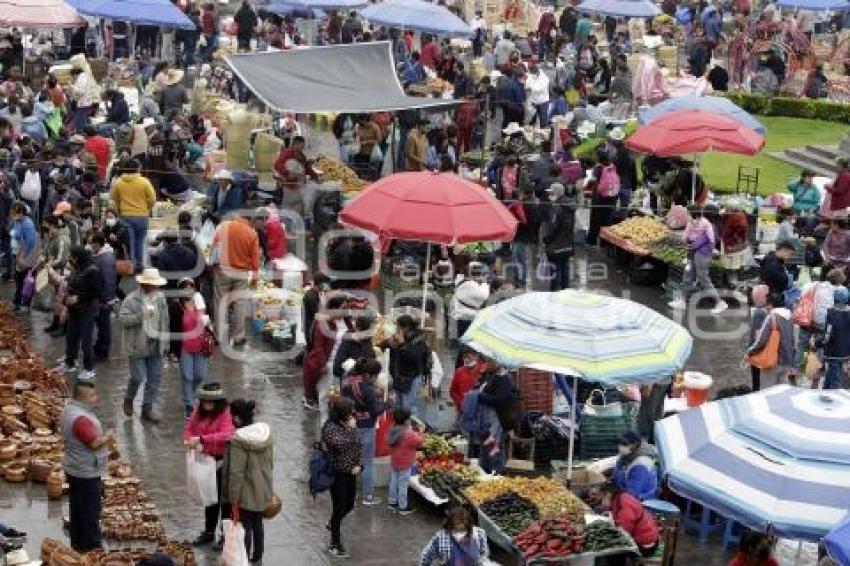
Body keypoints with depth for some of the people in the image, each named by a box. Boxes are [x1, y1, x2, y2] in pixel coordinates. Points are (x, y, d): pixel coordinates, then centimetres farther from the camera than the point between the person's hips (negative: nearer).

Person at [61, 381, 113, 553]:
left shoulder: (69, 410, 6)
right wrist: (107, 436, -11)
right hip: (86, 472, -10)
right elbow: (95, 443, -28)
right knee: (91, 512, -1)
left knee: (77, 509, 19)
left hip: (73, 468, 10)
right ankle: (91, 548, 6)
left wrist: (103, 437, 6)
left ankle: (78, 545, 29)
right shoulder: (81, 418, -28)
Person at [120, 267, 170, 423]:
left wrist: (165, 340, 12)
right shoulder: (132, 299, -10)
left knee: (154, 378, 6)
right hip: (138, 346, -5)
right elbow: (123, 318, -16)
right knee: (138, 378, -4)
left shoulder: (160, 298, 7)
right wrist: (141, 315, -25)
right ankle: (128, 399, 25)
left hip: (156, 345, 5)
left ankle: (147, 408, 18)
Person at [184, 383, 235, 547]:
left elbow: (226, 435, -33)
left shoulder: (226, 413, -20)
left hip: (222, 461, -7)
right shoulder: (199, 410, 1)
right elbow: (189, 427, 9)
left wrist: (202, 439, -38)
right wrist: (189, 441, -13)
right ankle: (209, 532, 34)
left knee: (224, 498, 2)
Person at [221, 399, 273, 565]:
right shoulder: (265, 432, -2)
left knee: (245, 526, 6)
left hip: (246, 493, -7)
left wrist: (233, 498, -16)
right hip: (263, 490, 7)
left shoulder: (237, 440, -25)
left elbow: (235, 472, -24)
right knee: (257, 523, 20)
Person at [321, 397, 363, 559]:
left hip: (351, 473, 7)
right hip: (337, 474, -7)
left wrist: (359, 464, -3)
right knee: (339, 507, 1)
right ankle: (335, 545, 15)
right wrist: (350, 429, -23)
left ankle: (332, 523, 48)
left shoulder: (350, 425, 3)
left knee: (349, 505, 17)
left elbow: (359, 445, 11)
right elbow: (340, 444, -31)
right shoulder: (330, 427, -17)